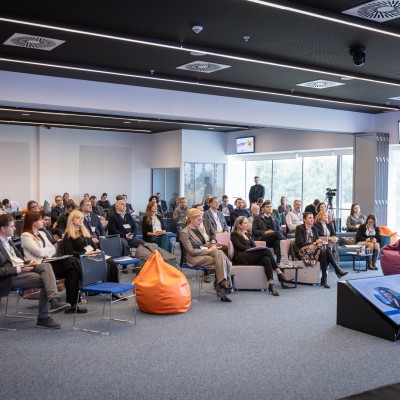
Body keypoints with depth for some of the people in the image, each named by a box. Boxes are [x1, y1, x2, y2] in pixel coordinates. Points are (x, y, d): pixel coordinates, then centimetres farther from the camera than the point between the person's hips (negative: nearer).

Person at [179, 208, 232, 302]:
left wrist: (213, 246, 6)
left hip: (204, 252, 7)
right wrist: (208, 250, -15)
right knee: (220, 261, -27)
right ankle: (222, 287, -24)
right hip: (194, 258, -7)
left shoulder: (197, 229, 20)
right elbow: (191, 251, -13)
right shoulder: (184, 232, -5)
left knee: (219, 253, -26)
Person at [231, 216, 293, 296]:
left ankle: (271, 285, -39)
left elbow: (254, 245, 18)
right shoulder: (234, 235, 10)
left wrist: (256, 248, -6)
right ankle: (279, 274, -27)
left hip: (252, 257, 6)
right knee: (266, 250, -27)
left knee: (266, 259, -30)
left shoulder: (248, 234, 30)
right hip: (241, 258, -6)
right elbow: (240, 247, -5)